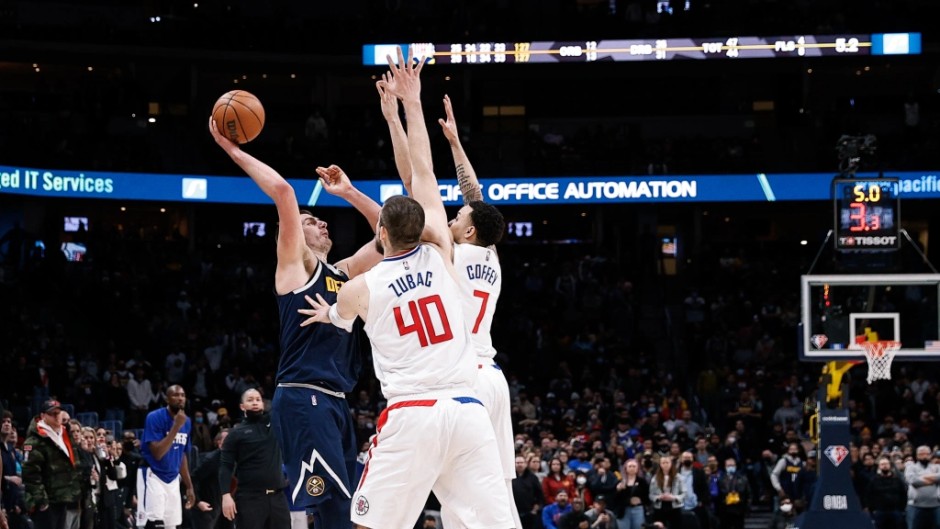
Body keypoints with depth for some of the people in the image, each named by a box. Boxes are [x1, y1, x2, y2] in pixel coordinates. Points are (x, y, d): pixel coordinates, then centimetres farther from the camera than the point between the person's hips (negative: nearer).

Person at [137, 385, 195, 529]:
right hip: (153, 476, -7)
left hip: (173, 479, 7)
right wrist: (176, 427, -24)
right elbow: (157, 453, -23)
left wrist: (189, 486, 15)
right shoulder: (154, 418, -15)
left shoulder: (186, 422, 7)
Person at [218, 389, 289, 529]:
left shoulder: (275, 422, 13)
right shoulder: (236, 433, 2)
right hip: (250, 498, -4)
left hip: (278, 497, 4)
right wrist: (226, 495, -15)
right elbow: (225, 466, -4)